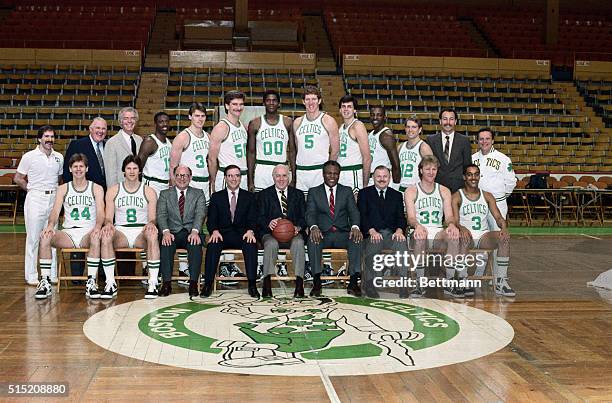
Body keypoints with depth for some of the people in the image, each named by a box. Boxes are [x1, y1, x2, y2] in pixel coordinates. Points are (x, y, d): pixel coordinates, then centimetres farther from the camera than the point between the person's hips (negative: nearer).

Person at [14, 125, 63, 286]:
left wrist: (57, 191, 6)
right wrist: (32, 189, -1)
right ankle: (31, 276, 6)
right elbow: (18, 178, 3)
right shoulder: (29, 157, -2)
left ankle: (52, 274, 14)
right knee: (33, 238, -1)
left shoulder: (59, 157, 8)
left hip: (53, 199, 4)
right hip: (35, 200, -3)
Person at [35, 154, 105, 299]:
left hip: (88, 233, -2)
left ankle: (91, 282, -32)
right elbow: (55, 211, 1)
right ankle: (45, 282, -21)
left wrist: (98, 226, -29)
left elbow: (100, 211, -5)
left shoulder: (96, 188, 9)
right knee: (44, 237, -27)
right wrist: (51, 225, -24)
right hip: (68, 233, 2)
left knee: (96, 238, -37)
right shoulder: (63, 189, 13)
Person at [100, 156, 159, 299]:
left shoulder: (149, 192, 10)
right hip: (121, 231, 1)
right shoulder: (113, 191, 11)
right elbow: (108, 217, 8)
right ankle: (110, 284, -28)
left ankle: (153, 283, -34)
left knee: (152, 235, -36)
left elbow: (152, 218, 6)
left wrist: (151, 224, -19)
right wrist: (108, 224, -17)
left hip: (141, 231, -1)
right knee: (106, 237, -33)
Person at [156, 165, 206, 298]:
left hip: (191, 232, 0)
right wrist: (166, 232, -20)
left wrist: (195, 232, -22)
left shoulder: (198, 194, 13)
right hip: (172, 232, 1)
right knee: (166, 244, -32)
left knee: (196, 243, -34)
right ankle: (167, 283, -30)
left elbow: (200, 214, -3)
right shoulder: (165, 194, 15)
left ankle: (193, 283, -32)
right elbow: (161, 215, 0)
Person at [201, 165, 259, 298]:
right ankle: (208, 285, -28)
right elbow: (211, 220, 5)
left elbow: (252, 219, 4)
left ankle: (252, 285, -30)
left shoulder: (249, 197, 13)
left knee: (251, 245, -33)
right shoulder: (216, 197, 13)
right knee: (213, 245, -32)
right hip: (222, 234, 0)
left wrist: (250, 231, -18)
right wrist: (215, 231, -17)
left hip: (242, 234, 0)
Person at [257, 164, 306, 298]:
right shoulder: (264, 194, 13)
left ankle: (299, 284, -37)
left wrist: (298, 227, -13)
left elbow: (303, 217, 10)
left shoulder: (298, 194, 18)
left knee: (298, 243, -34)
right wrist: (269, 223, -21)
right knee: (271, 244, -36)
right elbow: (260, 218, 2)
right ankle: (267, 285, -35)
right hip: (271, 233, -1)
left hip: (293, 233, 1)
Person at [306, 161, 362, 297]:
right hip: (322, 234, -1)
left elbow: (353, 212, 1)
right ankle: (316, 283, -34)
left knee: (357, 239, -31)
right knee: (312, 241, -34)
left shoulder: (347, 191, 15)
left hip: (342, 234, 1)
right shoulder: (314, 192, 12)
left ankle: (353, 282, -33)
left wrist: (355, 227, -22)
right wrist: (314, 227, -27)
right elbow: (310, 213, -3)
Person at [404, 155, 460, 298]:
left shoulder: (444, 191, 16)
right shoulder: (411, 191, 7)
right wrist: (417, 225, -31)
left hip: (438, 233, 2)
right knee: (420, 237, -38)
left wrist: (451, 224, -20)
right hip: (420, 232, -2)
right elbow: (411, 217, -6)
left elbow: (449, 215, 5)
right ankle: (420, 284, -30)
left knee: (454, 236, -31)